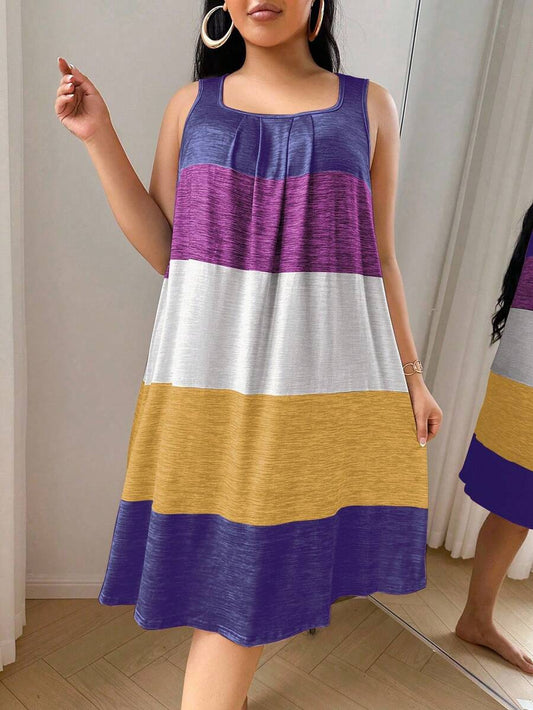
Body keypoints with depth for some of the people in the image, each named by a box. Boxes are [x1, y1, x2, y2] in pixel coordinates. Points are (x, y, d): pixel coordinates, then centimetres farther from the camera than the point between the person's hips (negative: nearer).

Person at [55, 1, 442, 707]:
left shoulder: (369, 106, 9)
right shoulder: (192, 104, 11)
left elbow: (380, 258, 9)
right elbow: (162, 248, 7)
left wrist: (410, 375, 7)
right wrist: (100, 138, 2)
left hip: (322, 371, 0)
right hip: (213, 366, 1)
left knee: (257, 566, 5)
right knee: (224, 563, 8)